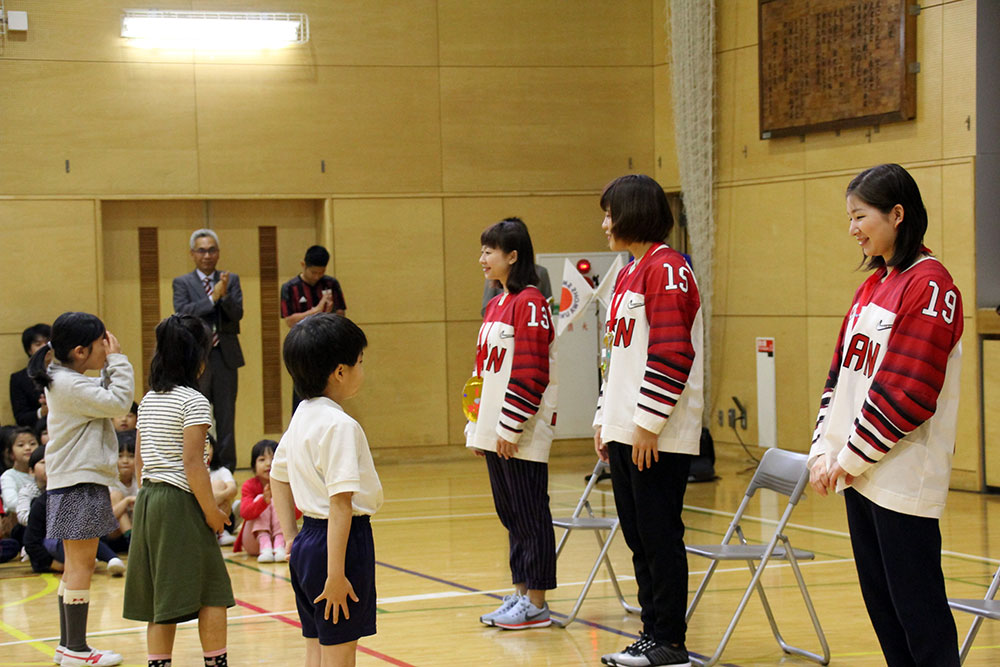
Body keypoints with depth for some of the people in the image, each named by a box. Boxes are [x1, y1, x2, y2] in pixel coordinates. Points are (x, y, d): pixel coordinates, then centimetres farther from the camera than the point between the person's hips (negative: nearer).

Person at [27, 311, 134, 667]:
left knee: (77, 565, 15)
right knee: (81, 564, -6)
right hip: (79, 485, -11)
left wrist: (109, 368, 9)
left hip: (75, 482, 11)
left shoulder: (68, 381, 14)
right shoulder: (70, 385, -17)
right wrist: (117, 361, -10)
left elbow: (105, 398, 19)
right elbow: (118, 402, -19)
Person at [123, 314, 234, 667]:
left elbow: (139, 461, 14)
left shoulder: (148, 400, 11)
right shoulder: (193, 401, -11)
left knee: (161, 598, 9)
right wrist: (212, 511, -11)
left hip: (148, 501, 8)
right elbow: (193, 463, -17)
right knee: (212, 591, 1)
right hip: (181, 503, -8)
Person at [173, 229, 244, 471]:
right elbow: (182, 313, -11)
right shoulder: (182, 283, 5)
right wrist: (212, 298, -19)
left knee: (226, 417, 4)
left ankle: (226, 468, 9)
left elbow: (237, 314, -3)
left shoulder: (231, 280, 9)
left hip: (225, 358, 2)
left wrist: (225, 295, -22)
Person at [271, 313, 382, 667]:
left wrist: (291, 538, 21)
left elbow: (278, 476, 21)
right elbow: (340, 504, -22)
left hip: (306, 542, 9)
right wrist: (336, 574, -24)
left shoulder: (301, 417, 9)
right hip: (338, 543, -9)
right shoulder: (340, 426, -19)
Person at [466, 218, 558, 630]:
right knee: (510, 514, 13)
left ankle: (536, 604, 2)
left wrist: (509, 428, -17)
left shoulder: (529, 303, -12)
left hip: (522, 436, -9)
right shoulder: (495, 305, 15)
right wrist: (476, 426, 16)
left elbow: (530, 374, -17)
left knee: (529, 515, -3)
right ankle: (520, 594, 20)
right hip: (494, 434, 9)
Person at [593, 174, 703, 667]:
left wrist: (647, 424, -19)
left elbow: (672, 355, -19)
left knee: (660, 537, -3)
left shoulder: (667, 270, -12)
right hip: (624, 433, 9)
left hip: (659, 437, -9)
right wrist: (605, 418, 18)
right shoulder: (627, 274, 17)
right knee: (638, 536, 12)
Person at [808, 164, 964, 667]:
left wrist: (852, 457, -12)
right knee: (879, 599, 12)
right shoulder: (873, 285, 15)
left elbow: (908, 391, -18)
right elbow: (841, 374, 17)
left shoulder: (930, 285, -13)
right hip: (857, 473, 9)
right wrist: (825, 450, 6)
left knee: (916, 606, -5)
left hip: (903, 480, -9)